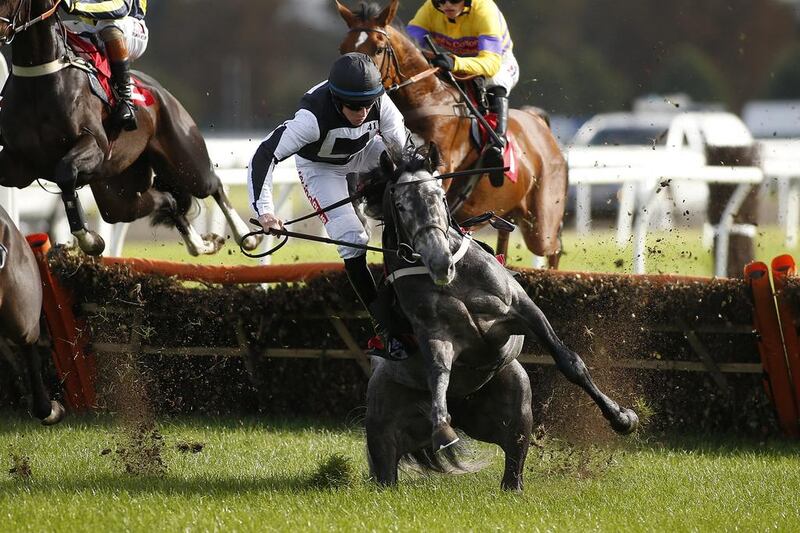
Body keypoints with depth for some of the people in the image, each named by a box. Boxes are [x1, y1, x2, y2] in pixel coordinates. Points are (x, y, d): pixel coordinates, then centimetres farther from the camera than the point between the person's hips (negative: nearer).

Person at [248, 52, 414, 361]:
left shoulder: (381, 104, -30)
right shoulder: (314, 117, -41)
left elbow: (404, 149, -18)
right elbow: (265, 155, -42)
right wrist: (264, 211, -50)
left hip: (361, 153, 4)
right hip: (320, 167, -4)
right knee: (352, 240, -17)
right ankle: (385, 328, -12)